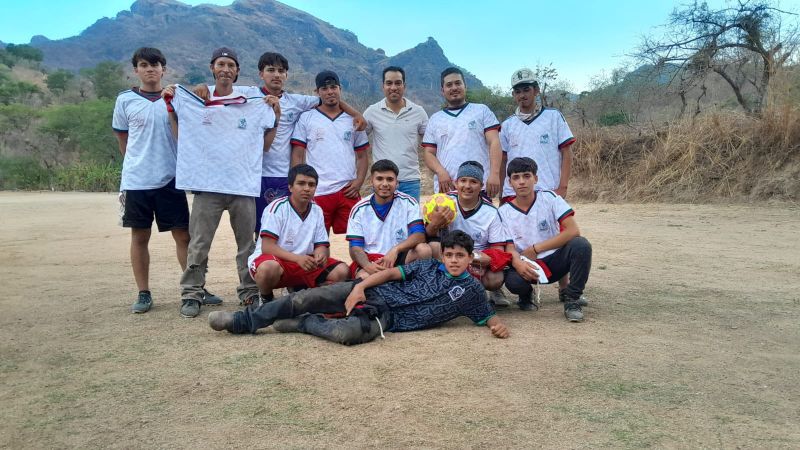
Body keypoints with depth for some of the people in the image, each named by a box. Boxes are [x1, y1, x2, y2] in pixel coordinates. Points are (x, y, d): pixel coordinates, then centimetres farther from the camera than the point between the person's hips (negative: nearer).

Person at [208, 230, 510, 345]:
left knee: (349, 333, -37)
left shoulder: (471, 290, 6)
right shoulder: (428, 266, 12)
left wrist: (498, 325, -15)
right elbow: (392, 273, 8)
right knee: (305, 298, -11)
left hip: (389, 317, -3)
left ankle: (306, 324, -7)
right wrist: (360, 286, -8)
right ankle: (246, 321, 2)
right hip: (373, 293, 3)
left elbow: (487, 315, 11)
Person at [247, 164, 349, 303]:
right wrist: (297, 258, -33)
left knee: (342, 270, -13)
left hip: (303, 261, 5)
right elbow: (267, 247, -20)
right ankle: (265, 298, -5)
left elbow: (321, 246, 6)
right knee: (269, 268, -40)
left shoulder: (317, 211, 4)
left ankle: (300, 290, 9)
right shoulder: (277, 207, -13)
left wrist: (321, 255, -20)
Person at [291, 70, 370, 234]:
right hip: (316, 193, -2)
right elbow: (297, 156, 4)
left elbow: (362, 155, 16)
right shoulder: (306, 118, 7)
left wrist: (359, 181, 0)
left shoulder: (353, 120, 14)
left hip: (348, 193, 2)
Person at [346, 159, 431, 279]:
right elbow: (355, 247, -3)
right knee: (364, 277, -36)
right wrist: (367, 265, -26)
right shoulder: (359, 209, 1)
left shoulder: (408, 203, 0)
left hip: (400, 257, 2)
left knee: (424, 249, -28)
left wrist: (396, 249, -30)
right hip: (370, 260, -2)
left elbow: (419, 235, -11)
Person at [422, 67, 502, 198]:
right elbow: (429, 153, 12)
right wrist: (440, 172, -9)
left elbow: (494, 143, 2)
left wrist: (494, 174, -13)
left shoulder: (482, 111, 11)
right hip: (445, 188, 2)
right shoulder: (435, 119, 17)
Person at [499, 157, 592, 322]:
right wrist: (518, 263, -34)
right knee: (513, 280, -34)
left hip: (555, 261, 0)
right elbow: (509, 248, -10)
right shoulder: (504, 212, -2)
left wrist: (535, 249, -16)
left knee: (581, 245, -29)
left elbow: (573, 231, -14)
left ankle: (571, 298, -9)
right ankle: (526, 294, 6)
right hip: (528, 267, 0)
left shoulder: (549, 198, -4)